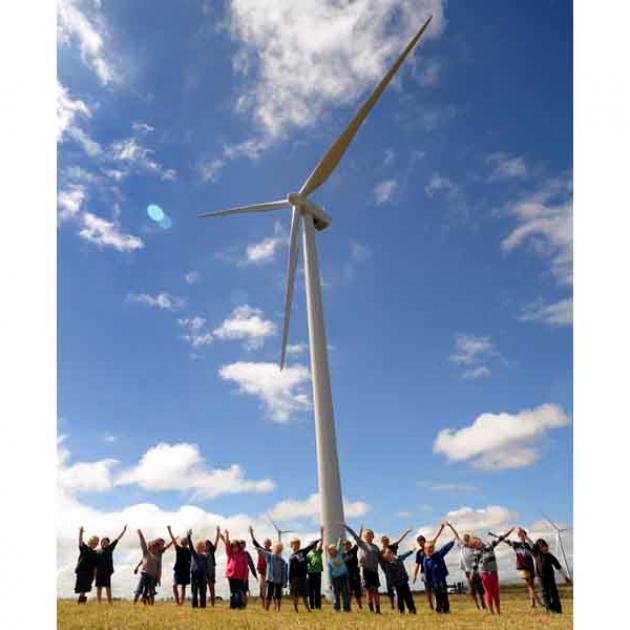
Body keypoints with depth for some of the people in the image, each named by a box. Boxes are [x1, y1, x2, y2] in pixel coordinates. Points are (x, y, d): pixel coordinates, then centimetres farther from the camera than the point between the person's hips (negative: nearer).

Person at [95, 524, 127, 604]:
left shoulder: (110, 549, 9)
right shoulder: (97, 552, 9)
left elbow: (117, 539, 5)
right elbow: (94, 564, 11)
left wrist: (124, 531, 2)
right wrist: (94, 573, 6)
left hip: (107, 571, -1)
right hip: (99, 572, 1)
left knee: (108, 587, -1)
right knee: (99, 587, 5)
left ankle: (109, 604, 0)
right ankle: (98, 603, 12)